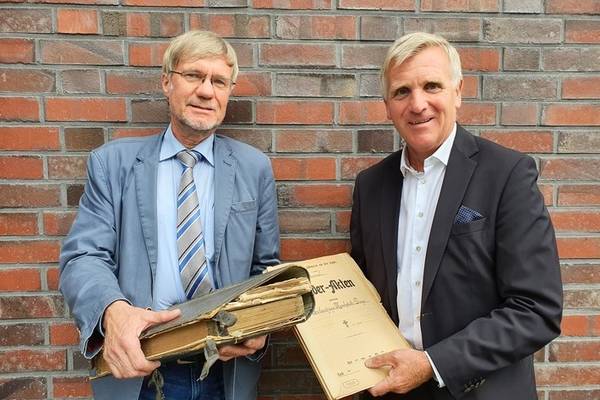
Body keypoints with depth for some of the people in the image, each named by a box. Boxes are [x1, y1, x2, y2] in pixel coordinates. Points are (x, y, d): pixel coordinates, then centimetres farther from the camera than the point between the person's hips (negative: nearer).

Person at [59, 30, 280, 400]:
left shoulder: (254, 168, 1)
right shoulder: (113, 162, -1)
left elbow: (266, 267, 3)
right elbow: (83, 256, -7)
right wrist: (113, 310, -28)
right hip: (137, 370, 0)